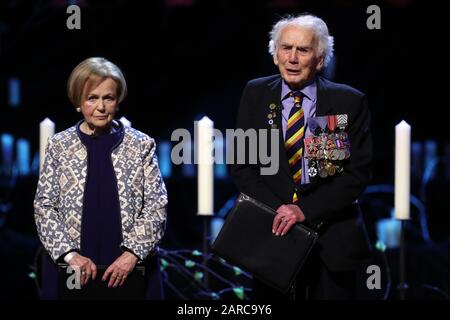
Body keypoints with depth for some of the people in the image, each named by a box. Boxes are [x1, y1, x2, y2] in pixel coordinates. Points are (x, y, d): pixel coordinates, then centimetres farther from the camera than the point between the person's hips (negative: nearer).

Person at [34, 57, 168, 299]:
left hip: (129, 270, 0)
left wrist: (133, 253, -11)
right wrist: (69, 253, -10)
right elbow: (44, 206, 2)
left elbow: (156, 206, 0)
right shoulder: (58, 146, 4)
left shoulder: (142, 145, 3)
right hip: (73, 270, 0)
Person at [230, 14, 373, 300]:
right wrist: (277, 211, -12)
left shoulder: (350, 102, -2)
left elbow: (359, 171, -6)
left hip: (333, 241, -1)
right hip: (272, 233, 1)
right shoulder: (256, 94, 4)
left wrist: (305, 210, -16)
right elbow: (242, 166, 3)